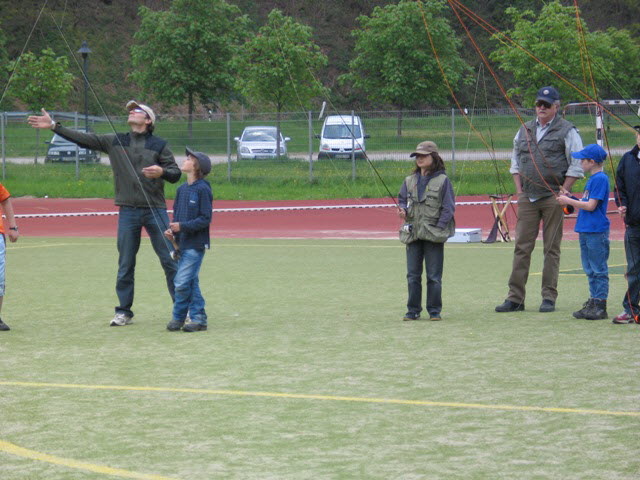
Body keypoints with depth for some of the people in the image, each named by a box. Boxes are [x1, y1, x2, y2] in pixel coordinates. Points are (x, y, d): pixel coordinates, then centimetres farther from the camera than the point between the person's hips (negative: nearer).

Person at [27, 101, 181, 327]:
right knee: (125, 264, 6)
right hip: (128, 212, 2)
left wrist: (162, 172, -19)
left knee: (170, 260, -3)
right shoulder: (114, 141, 9)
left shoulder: (159, 145, 3)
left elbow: (176, 173, 4)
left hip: (155, 210, -2)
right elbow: (83, 139, 7)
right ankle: (124, 312, 15)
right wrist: (54, 126, 2)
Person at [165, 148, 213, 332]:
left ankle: (178, 317, 1)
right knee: (191, 282, 10)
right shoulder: (182, 189, 12)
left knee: (182, 282, -10)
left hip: (195, 244, -8)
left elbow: (205, 219, -14)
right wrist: (171, 230, 0)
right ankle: (198, 318, 15)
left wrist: (182, 226, -21)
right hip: (182, 242, 8)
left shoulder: (203, 190, -11)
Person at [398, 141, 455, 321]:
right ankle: (413, 310, 13)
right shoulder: (410, 181, 11)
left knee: (434, 276, 1)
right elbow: (402, 200, 18)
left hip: (434, 235, -4)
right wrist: (402, 210, -5)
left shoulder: (442, 181, -2)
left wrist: (439, 227, -12)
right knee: (412, 275, 6)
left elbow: (448, 208, -3)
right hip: (412, 233, 4)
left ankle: (434, 310, 8)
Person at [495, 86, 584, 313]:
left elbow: (576, 166, -3)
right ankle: (515, 297, 3)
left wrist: (563, 192, -8)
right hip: (527, 198, 4)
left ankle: (549, 297, 5)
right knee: (522, 247, 2)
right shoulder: (524, 130, 15)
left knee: (552, 249, 0)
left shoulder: (567, 131, -1)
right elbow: (515, 161, 21)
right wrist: (519, 190, 11)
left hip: (553, 198, -4)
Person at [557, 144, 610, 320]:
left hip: (597, 232, -10)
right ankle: (593, 303, 18)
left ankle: (600, 306, -4)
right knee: (590, 270, 12)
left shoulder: (600, 179, -14)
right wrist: (570, 202, 12)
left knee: (599, 270, -5)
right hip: (586, 231, 10)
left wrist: (569, 201, -9)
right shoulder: (592, 179, 16)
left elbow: (591, 206, -17)